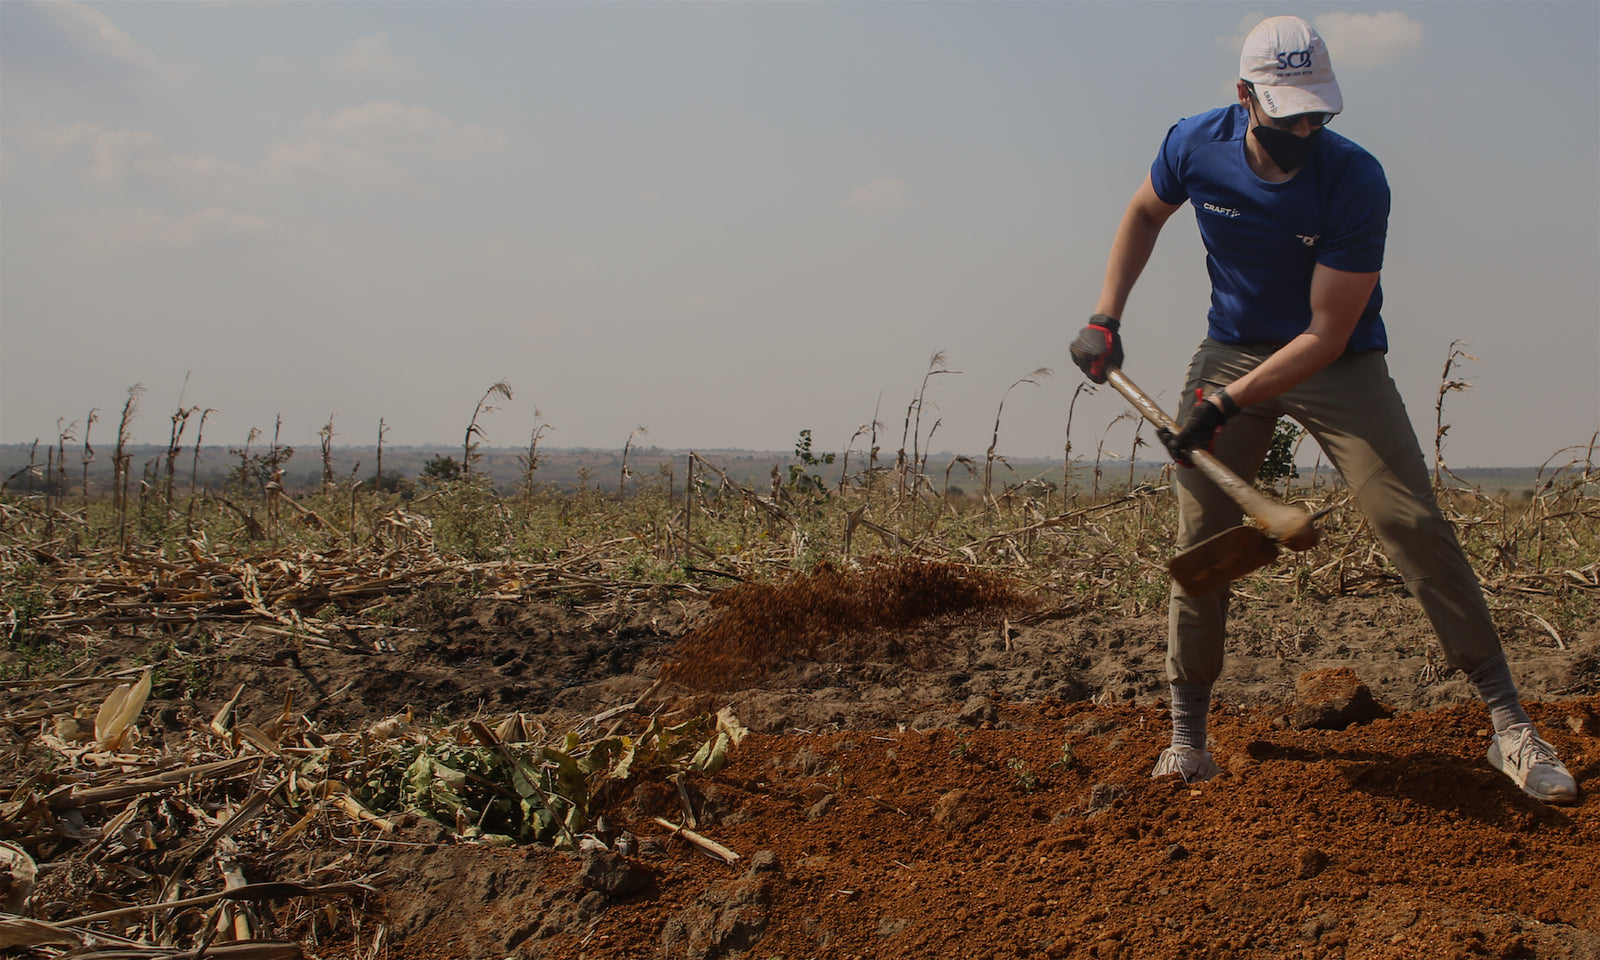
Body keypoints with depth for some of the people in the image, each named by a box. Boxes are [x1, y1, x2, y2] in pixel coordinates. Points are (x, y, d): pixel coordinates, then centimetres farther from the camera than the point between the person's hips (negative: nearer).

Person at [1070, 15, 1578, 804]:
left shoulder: (1356, 182, -24)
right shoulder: (1196, 146, -13)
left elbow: (1328, 333, -22)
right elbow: (1145, 212, 11)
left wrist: (1228, 404, -27)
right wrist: (1106, 317, 3)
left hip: (1340, 364, -3)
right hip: (1232, 348, 3)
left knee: (1415, 525, -14)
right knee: (1200, 543, -4)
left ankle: (1508, 724, -7)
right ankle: (1187, 735, 9)